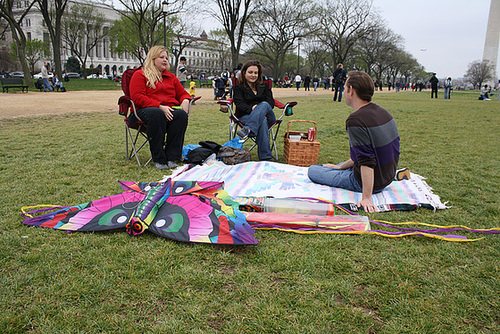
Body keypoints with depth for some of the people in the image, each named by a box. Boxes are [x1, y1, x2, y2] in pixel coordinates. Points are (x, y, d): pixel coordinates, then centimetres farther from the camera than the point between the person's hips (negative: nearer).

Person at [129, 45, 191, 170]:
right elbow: (137, 97, -3)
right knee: (157, 114, -42)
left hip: (170, 110, 4)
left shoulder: (171, 77, 29)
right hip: (147, 109, -4)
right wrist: (160, 106, -16)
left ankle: (171, 157, -33)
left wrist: (185, 101, 3)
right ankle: (158, 159, -35)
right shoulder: (140, 75, 12)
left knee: (181, 114, -33)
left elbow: (183, 93, 31)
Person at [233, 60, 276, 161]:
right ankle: (265, 157, -51)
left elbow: (271, 102, 8)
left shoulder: (264, 86, 23)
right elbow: (240, 104, -3)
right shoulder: (238, 88, 15)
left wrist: (258, 109, -15)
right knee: (262, 122, -38)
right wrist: (251, 108, -26)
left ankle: (248, 129, -59)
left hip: (267, 115, 2)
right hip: (246, 116, -2)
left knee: (264, 104, -35)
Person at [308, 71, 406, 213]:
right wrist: (340, 167, 20)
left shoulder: (356, 120, -26)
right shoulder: (382, 112, 3)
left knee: (313, 170, 0)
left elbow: (367, 161, -31)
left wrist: (366, 197, -32)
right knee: (342, 166, 35)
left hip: (370, 183, -8)